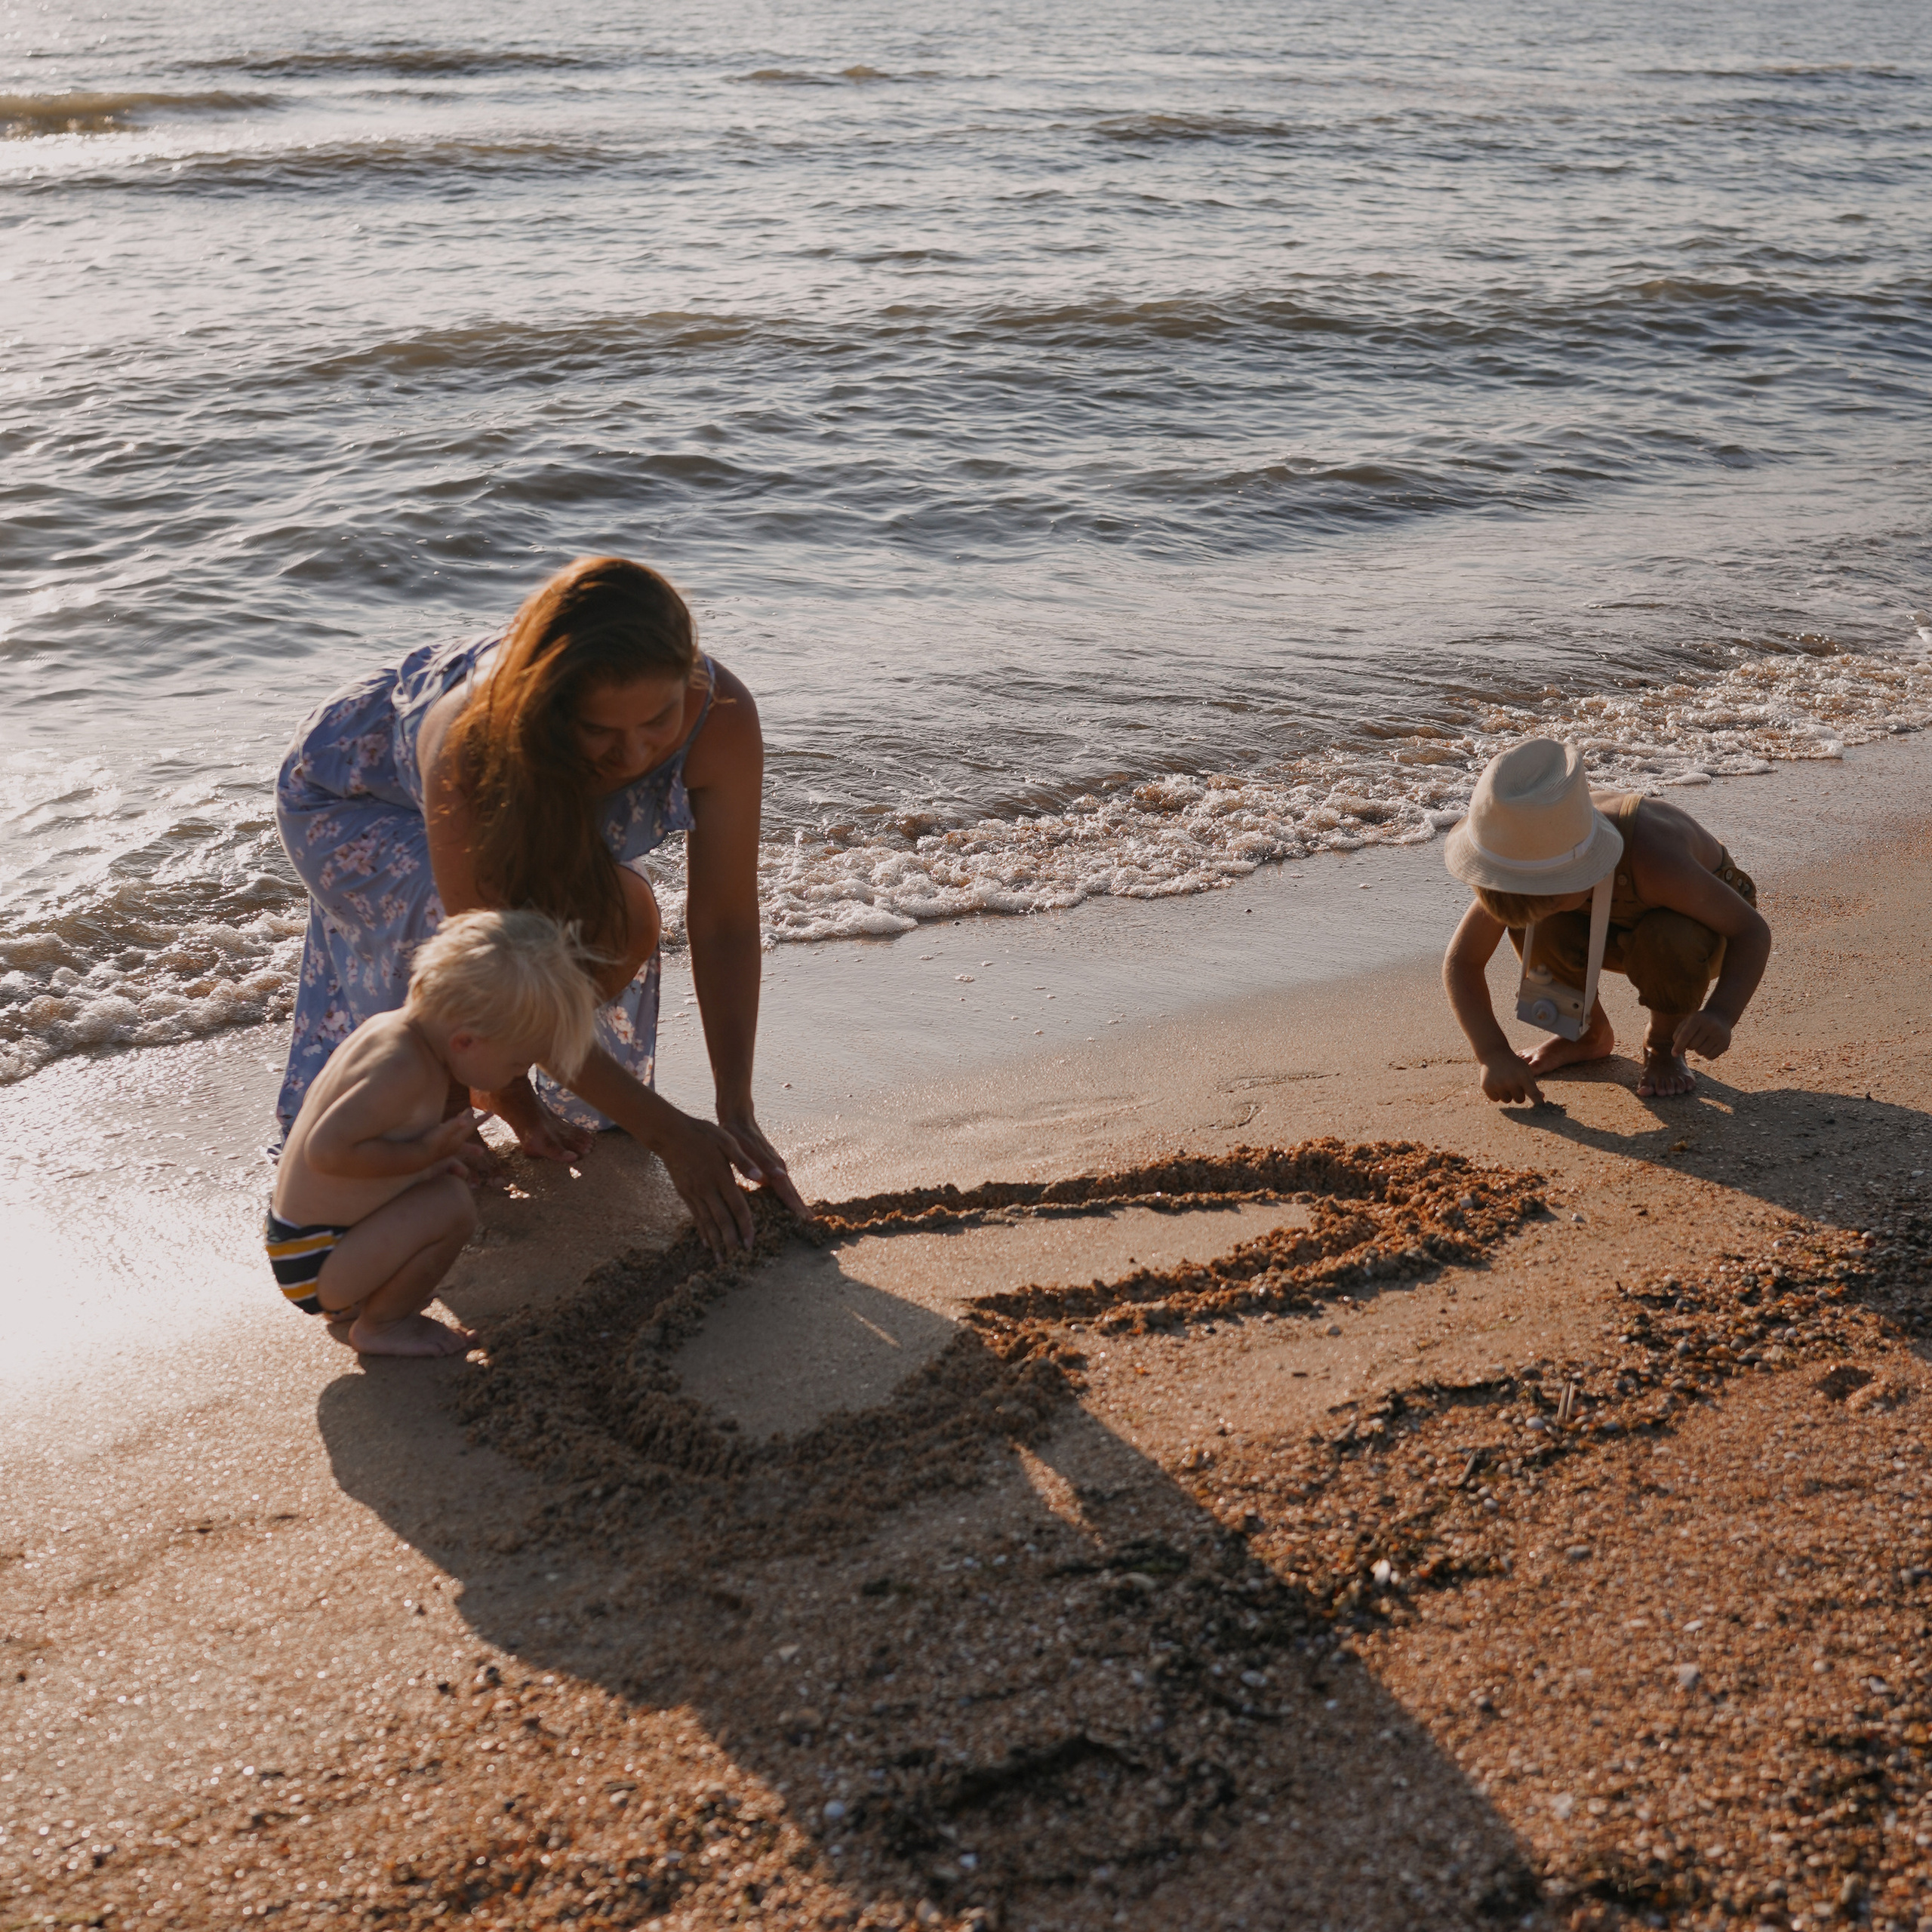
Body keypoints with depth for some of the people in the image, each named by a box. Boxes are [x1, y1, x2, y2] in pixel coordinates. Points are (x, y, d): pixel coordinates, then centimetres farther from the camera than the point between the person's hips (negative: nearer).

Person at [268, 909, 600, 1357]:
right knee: (451, 1209, -23)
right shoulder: (403, 1068, -26)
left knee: (447, 1182, 22)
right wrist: (422, 1153, -22)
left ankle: (350, 1310, 23)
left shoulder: (389, 1027, 2)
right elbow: (326, 1149, -33)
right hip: (313, 1266, -10)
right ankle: (377, 1326, -1)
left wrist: (431, 1151, 9)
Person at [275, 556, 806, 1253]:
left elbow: (724, 927, -27)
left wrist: (736, 1114, -34)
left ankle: (499, 1084, 11)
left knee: (624, 921, -16)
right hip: (352, 796, -5)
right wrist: (667, 1133, -38)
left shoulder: (720, 719, -36)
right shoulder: (472, 743, -45)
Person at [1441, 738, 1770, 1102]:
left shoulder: (1652, 858, -42)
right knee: (1540, 929, -26)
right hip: (1619, 928, 4)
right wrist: (1494, 1054, -34)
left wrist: (1721, 1014, -50)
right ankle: (1589, 1034, 3)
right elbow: (1461, 961, -22)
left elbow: (1753, 930, -32)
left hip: (1706, 924, -4)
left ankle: (1664, 1043, -5)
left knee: (1667, 940, -38)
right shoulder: (1530, 860, -29)